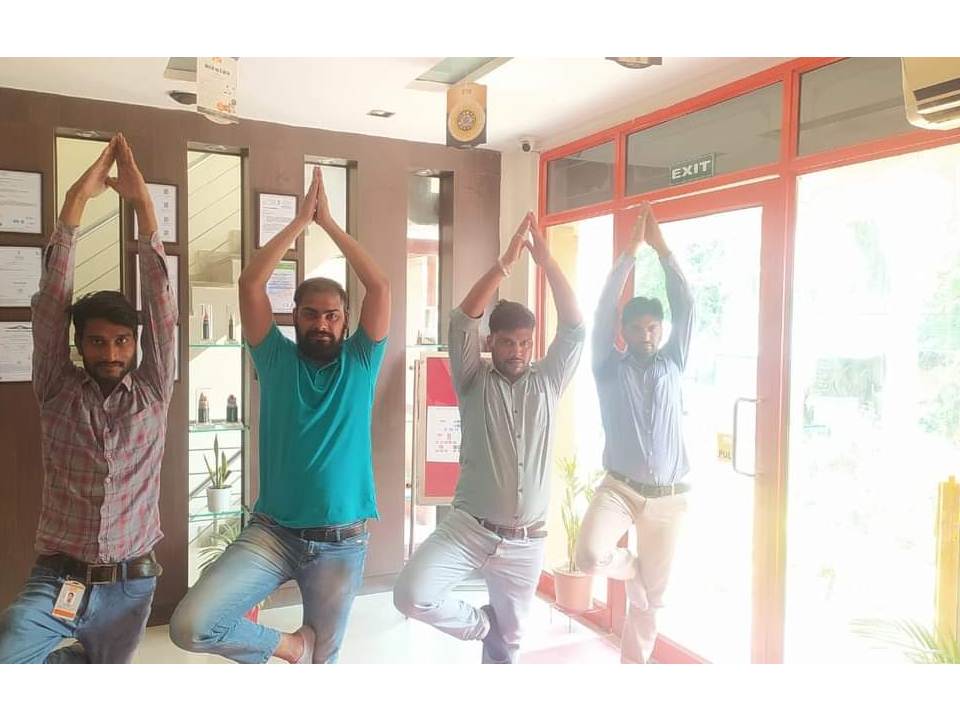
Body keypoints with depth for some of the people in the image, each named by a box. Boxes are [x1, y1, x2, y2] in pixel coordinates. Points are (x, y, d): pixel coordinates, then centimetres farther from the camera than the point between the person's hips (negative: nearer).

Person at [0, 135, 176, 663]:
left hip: (130, 585, 1)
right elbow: (53, 297, -10)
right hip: (58, 581, 0)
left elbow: (161, 303, -10)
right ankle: (76, 661, 9)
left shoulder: (153, 393, -3)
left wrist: (142, 204, -14)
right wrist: (77, 200, -15)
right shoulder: (58, 391, -3)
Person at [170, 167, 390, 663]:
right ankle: (288, 644, 6)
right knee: (190, 626, -18)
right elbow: (250, 284, -9)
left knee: (323, 657, 15)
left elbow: (380, 287, -9)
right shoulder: (277, 360, 1)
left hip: (342, 542, 0)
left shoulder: (360, 363, 1)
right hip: (272, 533, 0)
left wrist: (329, 223, -5)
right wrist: (300, 220, -6)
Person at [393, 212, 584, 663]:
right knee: (412, 595, -22)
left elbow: (574, 329, -7)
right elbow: (462, 322, -15)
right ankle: (482, 624, 6)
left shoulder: (547, 382, 4)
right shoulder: (474, 382, -2)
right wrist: (506, 262, -20)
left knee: (509, 636, 15)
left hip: (526, 541, 2)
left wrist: (547, 262, -15)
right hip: (469, 528, -2)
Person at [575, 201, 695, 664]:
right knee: (590, 557, -25)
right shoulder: (610, 368, 2)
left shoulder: (672, 364, 7)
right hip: (619, 488, -1)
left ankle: (633, 664, 32)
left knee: (652, 596, 9)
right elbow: (604, 310, -9)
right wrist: (631, 250, -11)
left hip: (669, 497, 2)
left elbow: (686, 306, -1)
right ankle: (632, 566, 11)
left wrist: (662, 248, -6)